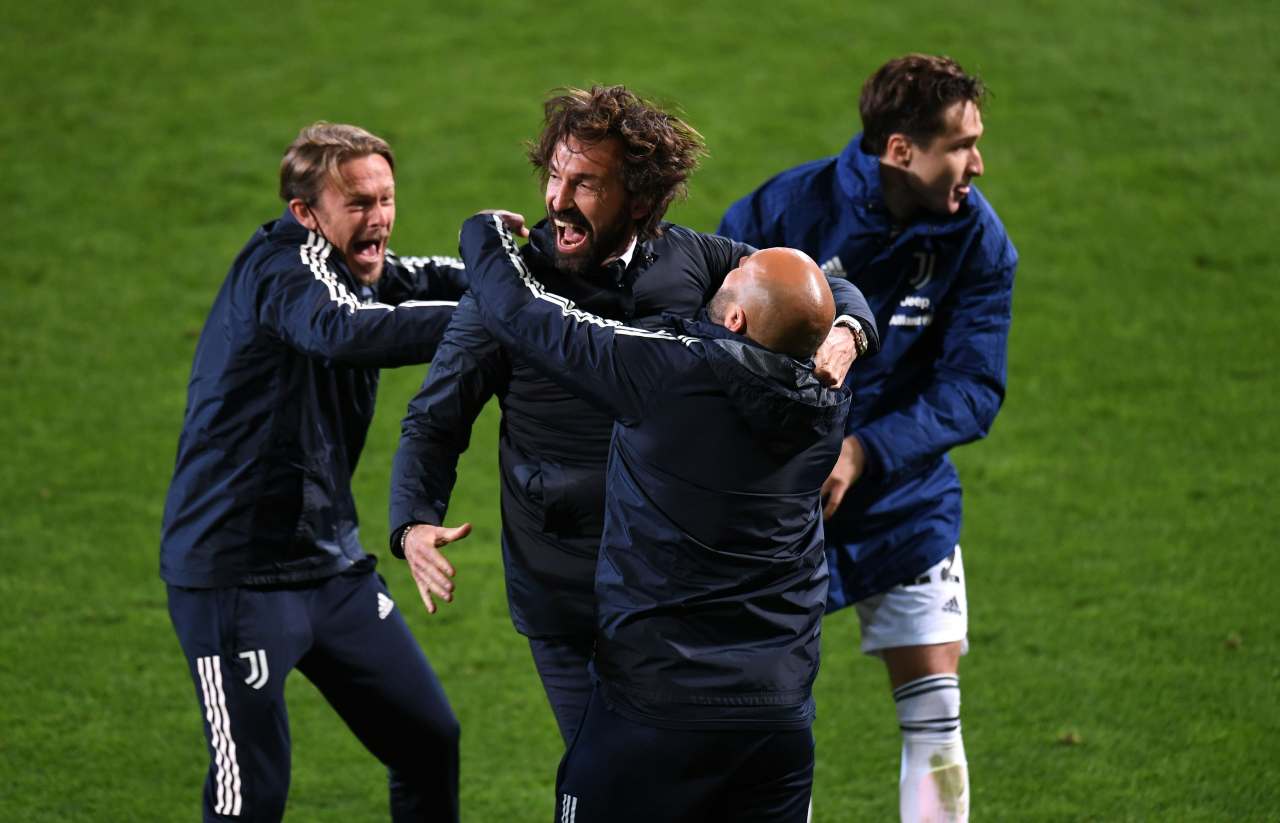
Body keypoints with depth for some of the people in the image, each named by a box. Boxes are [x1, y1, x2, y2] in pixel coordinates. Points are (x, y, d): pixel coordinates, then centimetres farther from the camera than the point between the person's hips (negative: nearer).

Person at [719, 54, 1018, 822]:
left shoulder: (978, 240, -11)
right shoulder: (785, 211, -17)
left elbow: (973, 389, -14)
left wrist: (863, 454, -27)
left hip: (905, 505, 2)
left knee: (934, 715, 0)